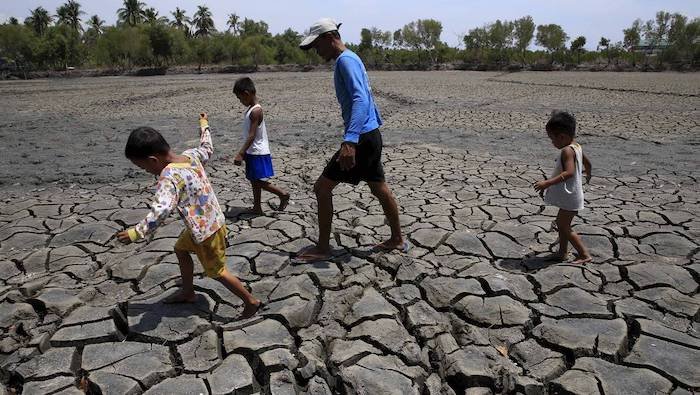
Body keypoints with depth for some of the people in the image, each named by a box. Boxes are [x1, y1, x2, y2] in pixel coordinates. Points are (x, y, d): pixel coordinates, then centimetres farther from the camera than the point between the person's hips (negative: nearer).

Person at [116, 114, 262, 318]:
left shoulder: (169, 176, -28)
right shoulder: (191, 155, -5)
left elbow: (161, 209, -40)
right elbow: (207, 150, 18)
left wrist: (137, 232, -35)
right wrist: (204, 127, 33)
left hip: (206, 231, -9)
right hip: (212, 221, 9)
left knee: (217, 272, 9)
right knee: (181, 249, 27)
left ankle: (251, 301, 22)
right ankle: (188, 293, 44)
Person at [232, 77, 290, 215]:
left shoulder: (256, 111, -19)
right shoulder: (250, 109, 10)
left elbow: (252, 135, -24)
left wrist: (240, 153, -26)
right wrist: (244, 152, 21)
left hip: (259, 153, -10)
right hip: (252, 152, 10)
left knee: (259, 182, -4)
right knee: (254, 181, 13)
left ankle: (283, 195, 10)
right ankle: (257, 208, 21)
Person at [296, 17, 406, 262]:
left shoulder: (346, 60, -14)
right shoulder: (350, 59, 17)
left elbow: (361, 100, -28)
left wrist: (350, 141, -38)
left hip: (362, 138, -10)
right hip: (371, 135, 10)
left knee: (322, 188, -4)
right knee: (380, 189, 17)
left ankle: (322, 248, 6)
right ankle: (397, 239, 30)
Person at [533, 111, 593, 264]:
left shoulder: (567, 151, -23)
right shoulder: (576, 146, 7)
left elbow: (569, 172, -36)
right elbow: (587, 162, 23)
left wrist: (548, 183, -40)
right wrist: (588, 174, 44)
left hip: (570, 197, -10)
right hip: (569, 195, 10)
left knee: (564, 227, -1)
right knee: (562, 223, 19)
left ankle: (584, 255, 8)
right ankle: (562, 253, 29)